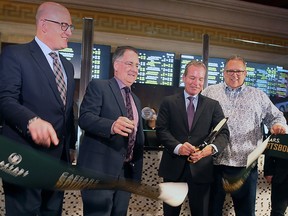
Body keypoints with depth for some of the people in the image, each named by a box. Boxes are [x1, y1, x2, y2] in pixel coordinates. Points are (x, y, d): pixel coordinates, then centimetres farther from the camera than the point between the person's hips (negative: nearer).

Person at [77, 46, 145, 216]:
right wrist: (112, 126, -34)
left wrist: (137, 173, 17)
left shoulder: (136, 100, 20)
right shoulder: (98, 87, -2)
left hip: (127, 171, 7)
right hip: (99, 169, -7)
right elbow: (85, 118, -16)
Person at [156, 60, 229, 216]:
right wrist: (178, 147, -21)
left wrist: (212, 147, -22)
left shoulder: (213, 105, 7)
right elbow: (161, 129, -4)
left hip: (200, 168, 1)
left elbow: (223, 133, 0)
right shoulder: (168, 102, 4)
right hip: (173, 167, 0)